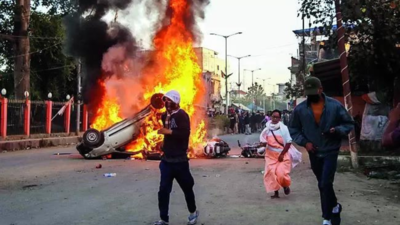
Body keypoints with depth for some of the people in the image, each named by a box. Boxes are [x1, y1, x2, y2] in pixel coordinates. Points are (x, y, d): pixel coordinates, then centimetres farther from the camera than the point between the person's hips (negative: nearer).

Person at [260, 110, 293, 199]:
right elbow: (262, 140, 12)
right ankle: (276, 192, 12)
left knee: (281, 173, -13)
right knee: (271, 173, -3)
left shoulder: (284, 128, -8)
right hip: (271, 155, 3)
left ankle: (286, 185, 21)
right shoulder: (267, 129, 0)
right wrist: (263, 143, -14)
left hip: (282, 155, -3)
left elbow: (288, 143, -8)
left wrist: (282, 154, -13)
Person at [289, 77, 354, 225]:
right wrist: (304, 142, -10)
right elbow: (293, 129, 5)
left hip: (330, 152, -3)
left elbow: (349, 124, -1)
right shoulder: (300, 109, -6)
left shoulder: (335, 105, -10)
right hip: (314, 153, 3)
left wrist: (337, 130, -21)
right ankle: (334, 206, 41)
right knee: (323, 185, 17)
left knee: (325, 184, -9)